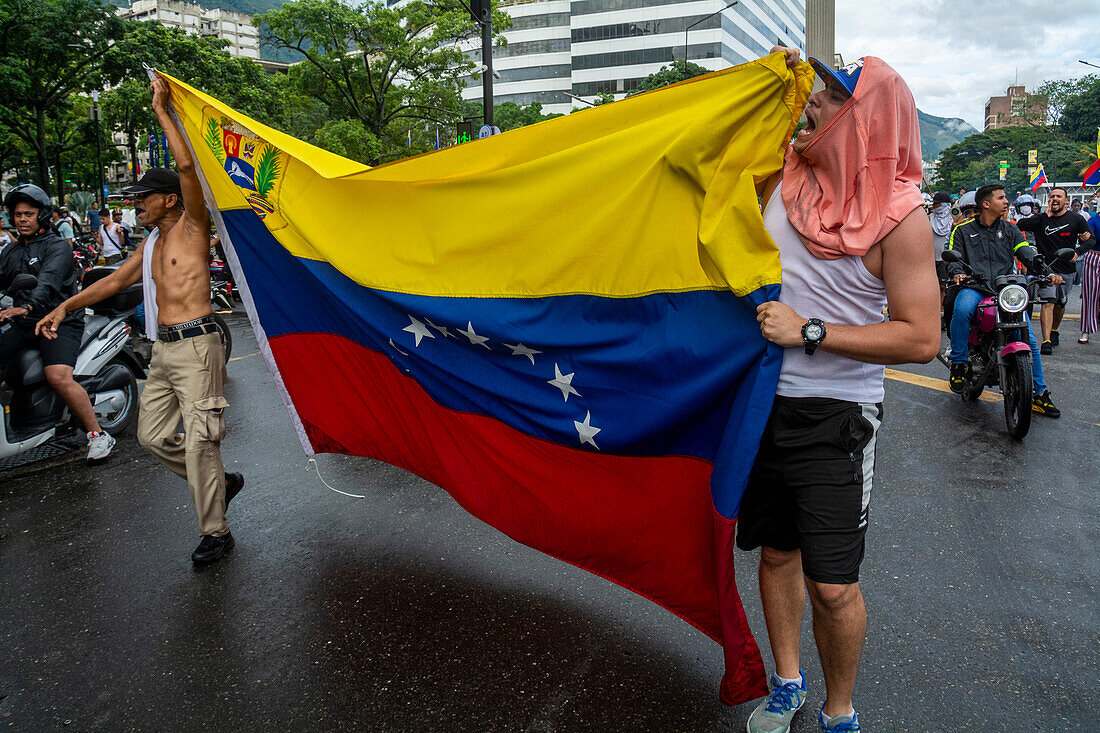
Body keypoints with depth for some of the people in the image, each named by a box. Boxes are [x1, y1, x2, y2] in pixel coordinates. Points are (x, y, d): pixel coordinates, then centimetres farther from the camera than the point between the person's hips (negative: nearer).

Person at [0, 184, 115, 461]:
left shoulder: (57, 246, -4)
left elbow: (48, 282, -22)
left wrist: (26, 307, -40)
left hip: (60, 322, -7)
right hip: (23, 325, 7)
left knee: (59, 377, -26)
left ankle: (98, 434, -18)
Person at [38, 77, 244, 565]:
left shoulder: (192, 228, -5)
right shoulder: (151, 243, 19)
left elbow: (187, 166, -18)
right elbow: (116, 280, 26)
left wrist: (161, 111, -11)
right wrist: (67, 306, 19)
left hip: (195, 346, -9)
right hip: (162, 349, 9)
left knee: (199, 441, -7)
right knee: (152, 436, 11)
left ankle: (214, 532, 4)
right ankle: (221, 482, 27)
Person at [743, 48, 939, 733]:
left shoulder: (901, 214, -12)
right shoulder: (787, 169, 2)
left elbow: (921, 339, -15)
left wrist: (809, 332, -19)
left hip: (834, 417, -5)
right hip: (764, 399, 5)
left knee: (832, 586, -3)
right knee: (777, 553, 17)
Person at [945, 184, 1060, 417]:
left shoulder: (1010, 229, 19)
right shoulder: (963, 230, 13)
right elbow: (953, 256, 5)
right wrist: (957, 272, -19)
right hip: (974, 287, -3)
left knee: (1029, 338, -9)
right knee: (962, 310, -39)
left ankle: (1038, 394, 5)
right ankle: (959, 363, -20)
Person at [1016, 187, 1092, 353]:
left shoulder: (1076, 218, 4)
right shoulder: (1042, 218, 1)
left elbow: (1090, 238, 9)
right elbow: (1020, 225, -15)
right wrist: (1046, 215, -16)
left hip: (1067, 270, 2)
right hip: (1047, 268, -2)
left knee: (1060, 304, 15)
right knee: (1047, 303, -15)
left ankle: (1054, 331, 40)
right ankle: (1046, 341, -20)